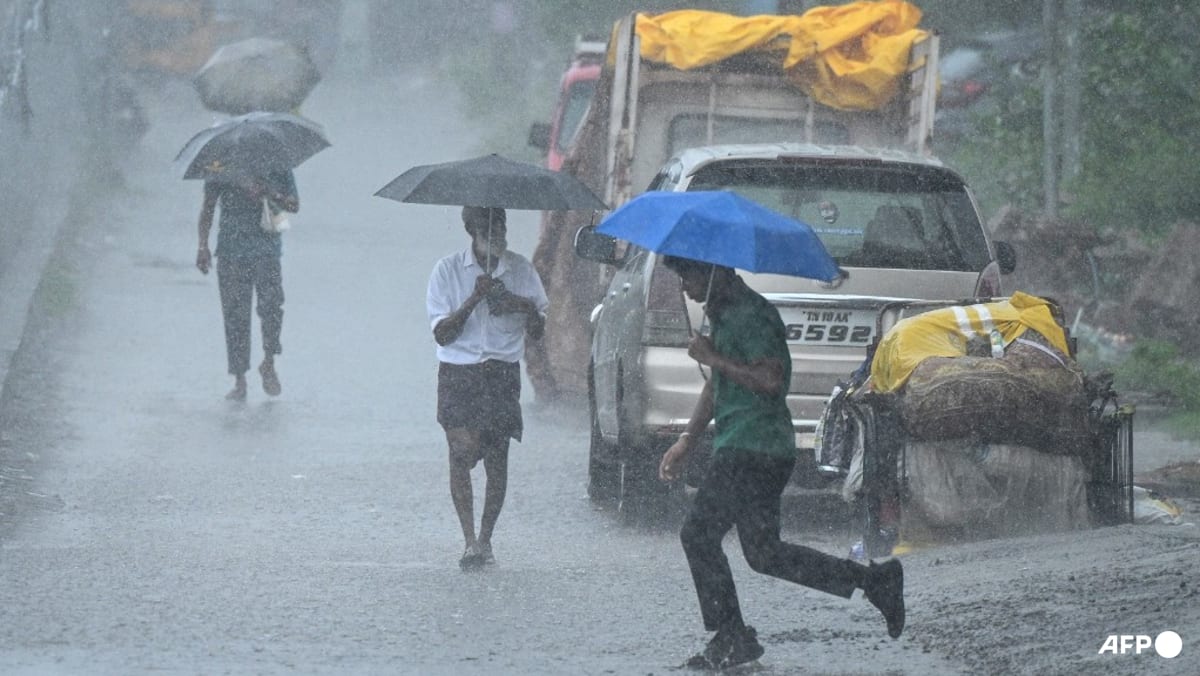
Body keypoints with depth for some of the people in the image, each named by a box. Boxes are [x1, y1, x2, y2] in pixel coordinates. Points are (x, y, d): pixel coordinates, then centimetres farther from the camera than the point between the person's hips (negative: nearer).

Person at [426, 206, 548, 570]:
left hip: (503, 373, 2)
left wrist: (527, 307, -10)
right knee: (462, 449, -15)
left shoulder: (520, 270, 7)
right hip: (458, 373, -2)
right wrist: (474, 299, -18)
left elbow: (537, 332, 12)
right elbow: (442, 334, -5)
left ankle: (485, 539, 11)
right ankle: (470, 540, -14)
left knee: (496, 457, -1)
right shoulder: (448, 270, 0)